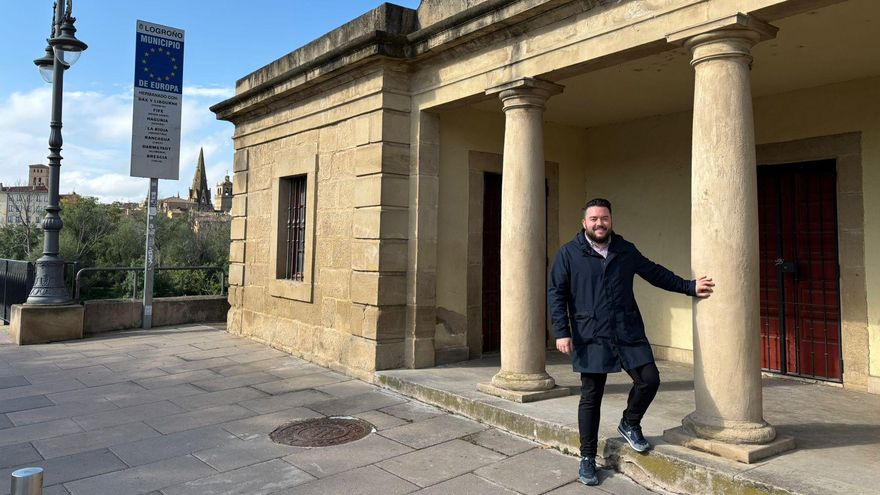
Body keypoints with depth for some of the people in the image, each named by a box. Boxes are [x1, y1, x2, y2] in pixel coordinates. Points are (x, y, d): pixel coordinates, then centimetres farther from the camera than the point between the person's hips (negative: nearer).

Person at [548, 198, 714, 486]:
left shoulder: (626, 250, 11)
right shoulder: (569, 254, -1)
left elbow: (656, 273, 20)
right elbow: (556, 293, -3)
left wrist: (689, 287, 15)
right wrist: (562, 332, -10)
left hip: (629, 333, 3)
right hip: (591, 338, -3)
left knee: (649, 379, -4)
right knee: (590, 397, 3)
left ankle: (630, 424, 27)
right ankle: (587, 459, 18)